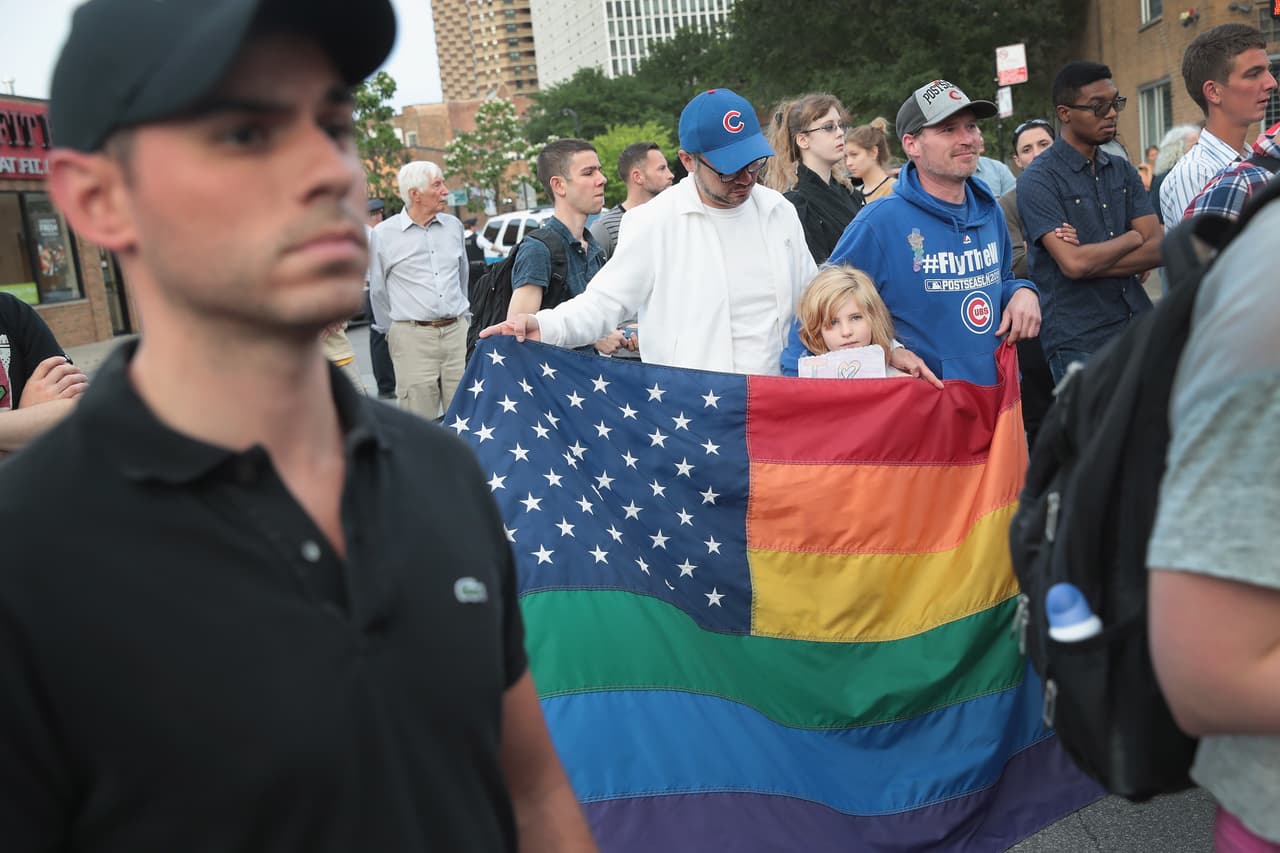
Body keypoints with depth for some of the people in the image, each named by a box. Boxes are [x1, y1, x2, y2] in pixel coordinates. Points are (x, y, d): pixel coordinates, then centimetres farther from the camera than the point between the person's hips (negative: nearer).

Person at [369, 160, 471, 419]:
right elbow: (378, 291, 9)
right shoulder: (384, 233, -1)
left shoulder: (454, 225, 10)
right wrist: (392, 331, 14)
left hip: (457, 332, 4)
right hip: (413, 339, -3)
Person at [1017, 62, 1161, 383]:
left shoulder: (1123, 170, 11)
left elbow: (1159, 249, 1)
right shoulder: (1039, 179, -9)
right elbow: (1073, 263, -20)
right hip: (1079, 342, -6)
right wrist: (1133, 238, -3)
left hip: (1138, 327, 6)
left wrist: (1093, 261, -14)